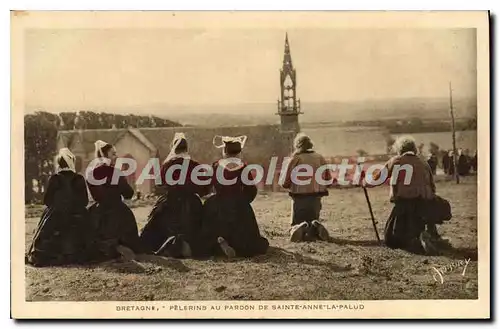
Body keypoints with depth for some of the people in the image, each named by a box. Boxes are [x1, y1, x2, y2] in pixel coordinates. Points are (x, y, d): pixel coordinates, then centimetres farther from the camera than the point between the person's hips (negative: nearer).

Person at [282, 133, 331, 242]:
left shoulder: (295, 159, -6)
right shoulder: (320, 158, 5)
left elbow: (286, 183, -8)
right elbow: (328, 179, 6)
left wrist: (292, 186, 14)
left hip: (299, 197, -3)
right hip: (316, 197, 3)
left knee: (296, 224, 10)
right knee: (313, 222, 19)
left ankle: (300, 229, -26)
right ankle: (315, 229, -17)